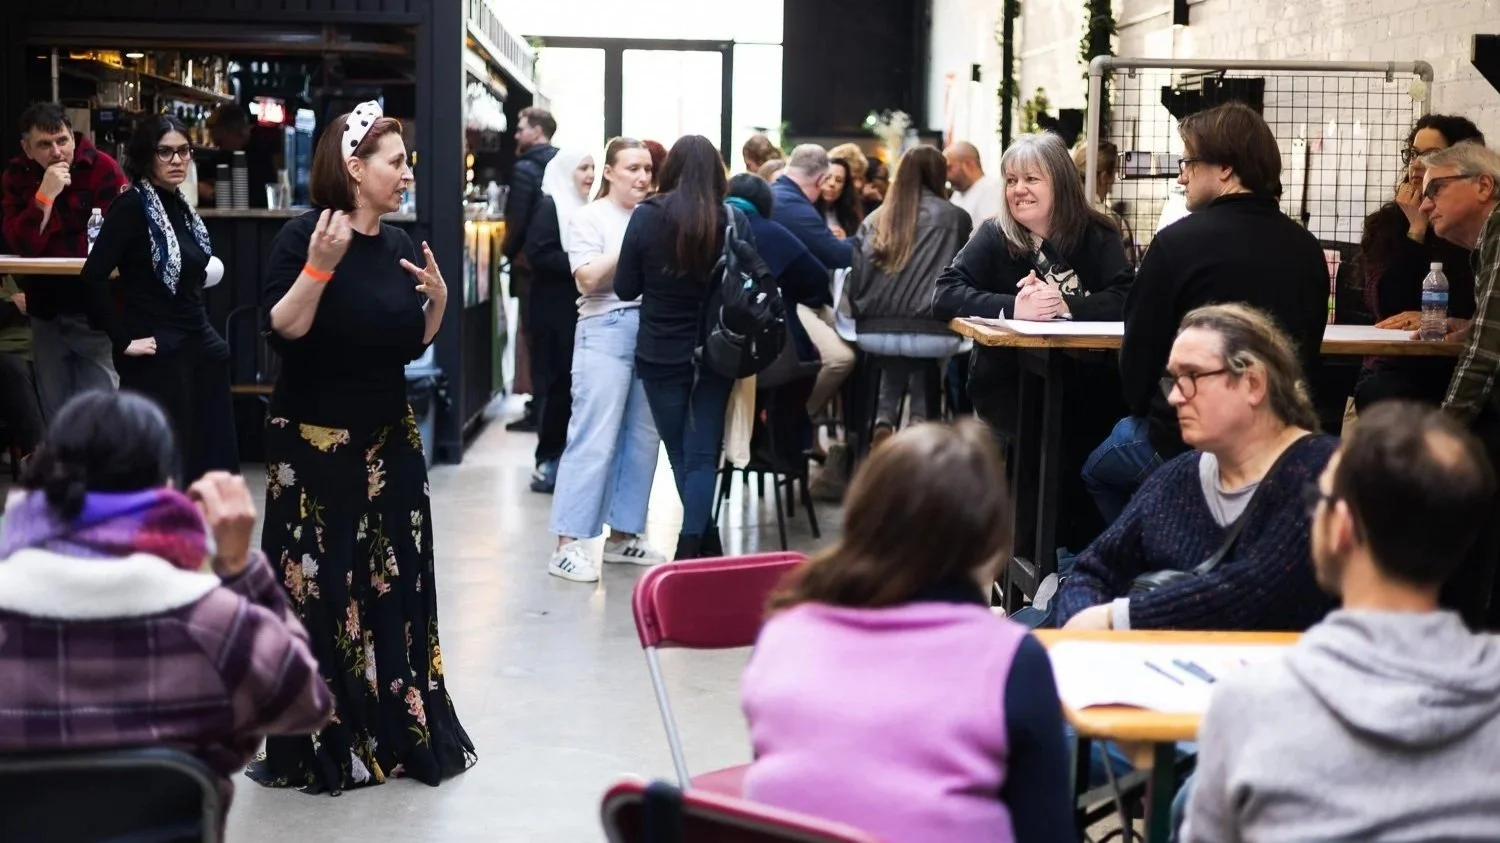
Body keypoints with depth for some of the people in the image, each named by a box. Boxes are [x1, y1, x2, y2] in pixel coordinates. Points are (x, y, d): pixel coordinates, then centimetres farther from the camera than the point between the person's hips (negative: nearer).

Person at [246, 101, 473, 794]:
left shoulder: (397, 245, 6)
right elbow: (280, 332, -21)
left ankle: (402, 733, 21)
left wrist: (437, 298, -3)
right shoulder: (301, 236, -12)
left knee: (395, 587, 10)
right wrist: (319, 265, -30)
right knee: (318, 593, 0)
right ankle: (319, 747, 12)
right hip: (313, 447, -6)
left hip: (389, 443, 6)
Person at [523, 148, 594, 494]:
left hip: (582, 310, 8)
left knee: (577, 384, 7)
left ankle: (563, 457, 14)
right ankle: (548, 462, 1)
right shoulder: (550, 206, -7)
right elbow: (539, 254, -17)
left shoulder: (585, 208, 17)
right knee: (559, 383, -6)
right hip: (556, 312, -8)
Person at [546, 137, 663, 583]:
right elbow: (589, 278, -12)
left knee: (643, 438, 7)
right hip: (606, 331, -6)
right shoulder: (589, 218, 1)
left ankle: (623, 534, 17)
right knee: (594, 440, -9)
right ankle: (568, 544, -7)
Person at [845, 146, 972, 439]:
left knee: (895, 364, 29)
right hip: (930, 332, -2)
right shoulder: (955, 217, 5)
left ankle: (884, 421, 9)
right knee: (920, 364, 26)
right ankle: (920, 422, 10)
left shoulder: (875, 219, 11)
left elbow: (856, 279, 9)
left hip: (875, 332, 2)